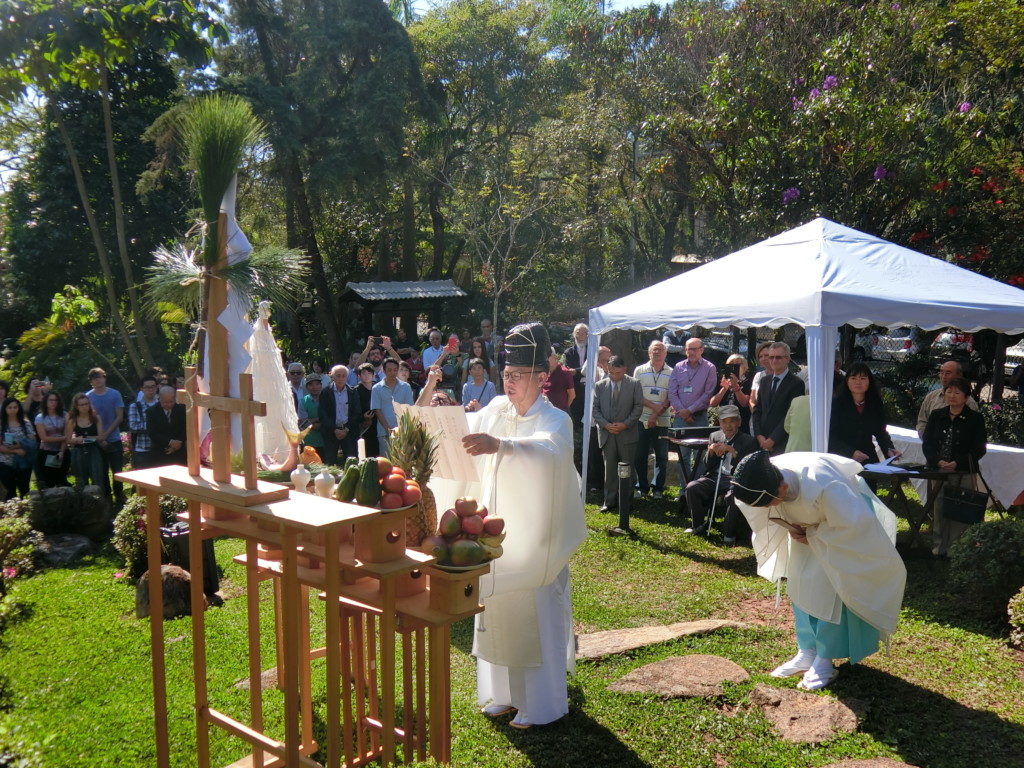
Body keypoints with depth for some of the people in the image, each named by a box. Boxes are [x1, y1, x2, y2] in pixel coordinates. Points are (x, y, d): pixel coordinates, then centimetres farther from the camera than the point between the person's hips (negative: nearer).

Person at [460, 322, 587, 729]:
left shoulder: (555, 420, -16)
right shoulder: (497, 411, 2)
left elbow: (548, 448, -38)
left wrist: (499, 445, -55)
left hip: (536, 539, -6)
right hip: (498, 532, 6)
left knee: (538, 617, 3)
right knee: (498, 610, 15)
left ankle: (542, 705, 18)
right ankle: (506, 692, 32)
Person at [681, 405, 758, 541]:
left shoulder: (748, 441, 3)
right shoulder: (714, 436, 17)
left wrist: (731, 450, -19)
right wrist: (710, 452, -6)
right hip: (714, 477, 4)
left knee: (734, 494, -37)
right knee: (691, 488, -21)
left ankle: (729, 533, -16)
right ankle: (698, 526, -1)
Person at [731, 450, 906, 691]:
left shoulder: (822, 488, -45)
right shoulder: (763, 483, -28)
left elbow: (853, 522, -35)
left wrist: (814, 536, -23)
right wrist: (791, 528, -16)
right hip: (807, 525, 6)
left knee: (829, 589, -9)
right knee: (800, 581, 5)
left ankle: (824, 660, 3)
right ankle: (806, 653, 16)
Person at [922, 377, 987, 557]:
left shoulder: (975, 418, 1)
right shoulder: (936, 416, 10)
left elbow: (979, 449, -2)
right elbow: (927, 443, 7)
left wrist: (957, 463, -15)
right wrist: (937, 461, -11)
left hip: (964, 474, -3)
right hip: (938, 472, 3)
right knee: (938, 510, 3)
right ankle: (938, 548, 14)